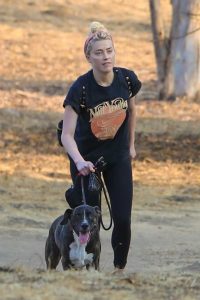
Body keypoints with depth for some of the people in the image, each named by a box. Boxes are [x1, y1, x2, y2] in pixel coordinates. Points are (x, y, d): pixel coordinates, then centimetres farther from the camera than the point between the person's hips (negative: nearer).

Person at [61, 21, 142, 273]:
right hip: (86, 159, -2)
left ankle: (119, 269, 13)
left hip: (118, 158, 2)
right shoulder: (81, 88, -24)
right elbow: (67, 134, -25)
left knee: (123, 219, -5)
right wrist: (79, 161, -41)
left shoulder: (127, 79, -13)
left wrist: (131, 144, 16)